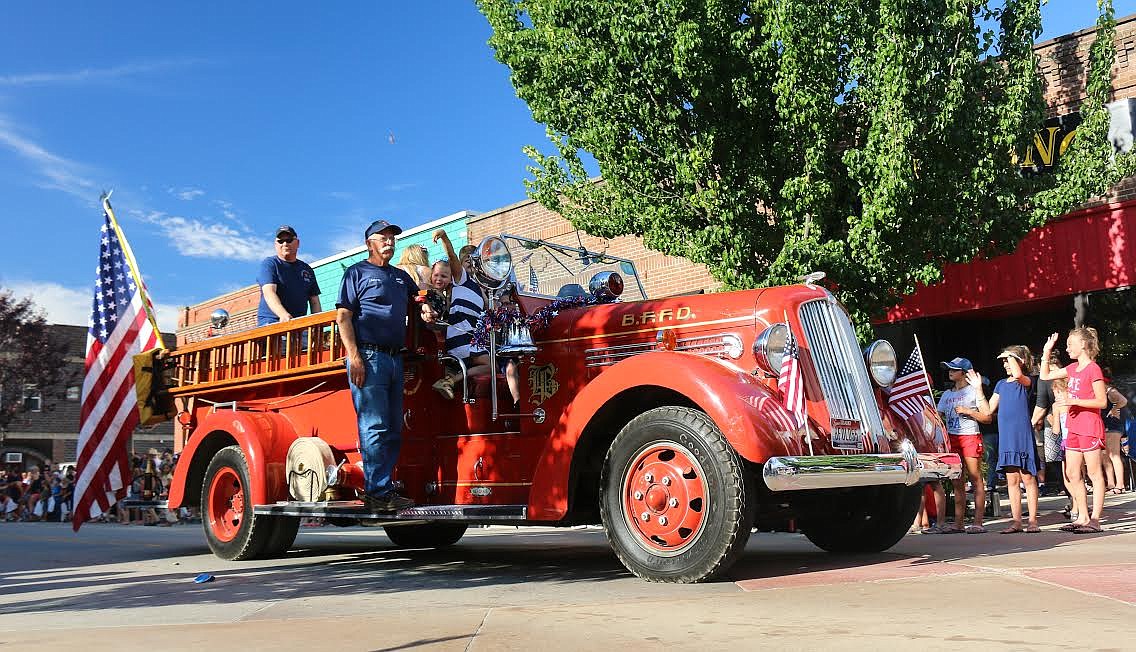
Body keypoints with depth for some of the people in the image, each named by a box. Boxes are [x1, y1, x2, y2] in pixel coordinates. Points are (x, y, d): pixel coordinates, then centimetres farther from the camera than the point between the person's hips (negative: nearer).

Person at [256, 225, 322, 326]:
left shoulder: (307, 269, 22)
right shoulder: (268, 264, 7)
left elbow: (314, 302, 20)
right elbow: (269, 292, -10)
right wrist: (283, 314, -29)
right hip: (270, 323, -4)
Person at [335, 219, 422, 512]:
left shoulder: (401, 276, 22)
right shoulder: (357, 272, 3)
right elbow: (343, 316, -5)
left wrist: (425, 309, 11)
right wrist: (354, 356, -16)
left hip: (395, 358, 7)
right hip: (368, 357, -7)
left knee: (393, 430, 6)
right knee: (374, 428, -11)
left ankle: (383, 490, 11)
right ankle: (378, 493, -10)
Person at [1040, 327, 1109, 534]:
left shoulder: (1093, 369, -11)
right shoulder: (1073, 368, 13)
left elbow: (1102, 402, -14)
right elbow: (1045, 376, 22)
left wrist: (1074, 401, -21)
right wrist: (1046, 352, 15)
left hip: (1089, 427, -9)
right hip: (1074, 427, 9)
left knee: (1094, 474, -3)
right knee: (1072, 474, 9)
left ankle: (1095, 520, -2)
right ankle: (1082, 517, 15)